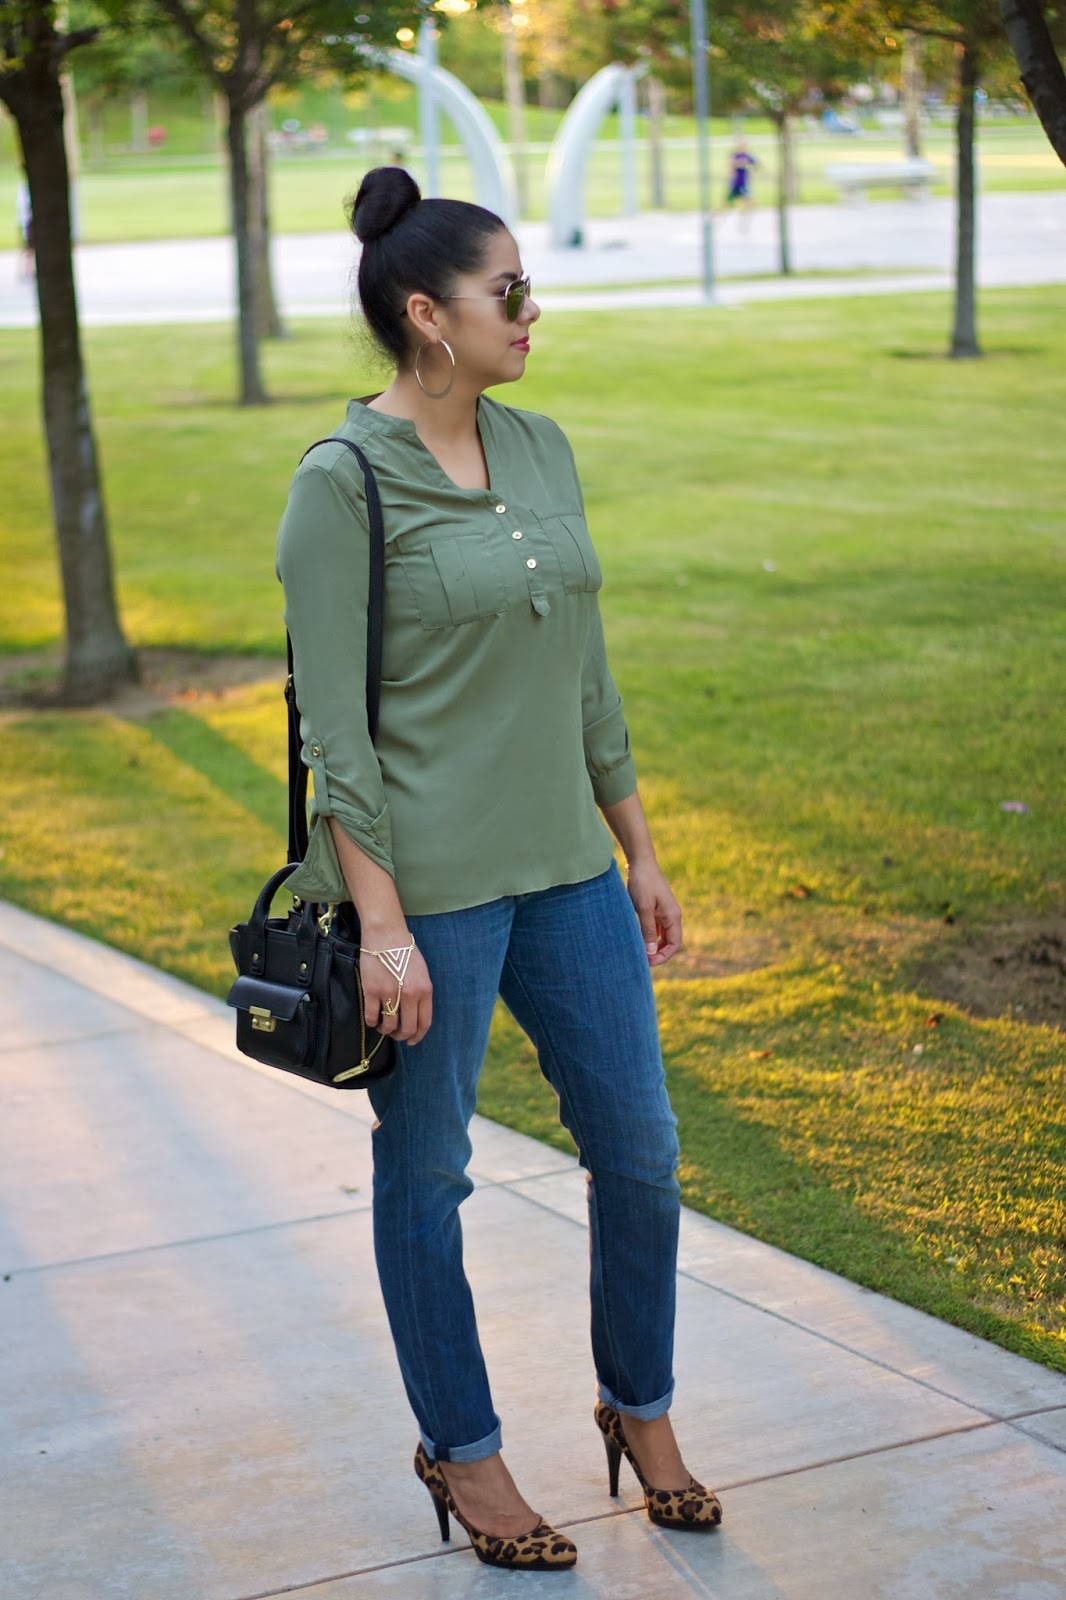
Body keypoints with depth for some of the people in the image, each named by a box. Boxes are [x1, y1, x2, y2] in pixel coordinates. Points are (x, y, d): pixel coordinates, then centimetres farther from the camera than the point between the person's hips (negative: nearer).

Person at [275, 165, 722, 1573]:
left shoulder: (541, 450, 8)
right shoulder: (343, 484, -13)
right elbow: (332, 725, -14)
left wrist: (640, 853, 13)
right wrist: (381, 924, -18)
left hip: (564, 864, 7)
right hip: (428, 876, -7)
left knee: (639, 1146, 11)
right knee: (427, 1171, 8)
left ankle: (641, 1409, 32)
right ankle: (461, 1449, 26)